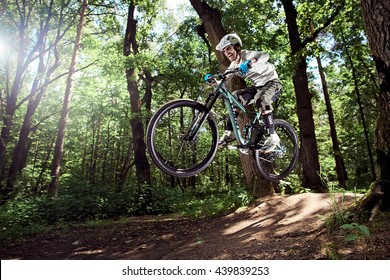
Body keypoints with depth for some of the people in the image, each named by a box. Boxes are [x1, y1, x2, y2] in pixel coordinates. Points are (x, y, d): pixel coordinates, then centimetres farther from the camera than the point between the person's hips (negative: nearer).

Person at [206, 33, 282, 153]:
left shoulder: (247, 54, -18)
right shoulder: (233, 65, 2)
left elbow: (265, 55, -39)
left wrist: (251, 61, -58)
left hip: (272, 82, -7)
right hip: (257, 86, 7)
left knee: (260, 100, -37)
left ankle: (272, 136, -28)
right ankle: (229, 133, -7)